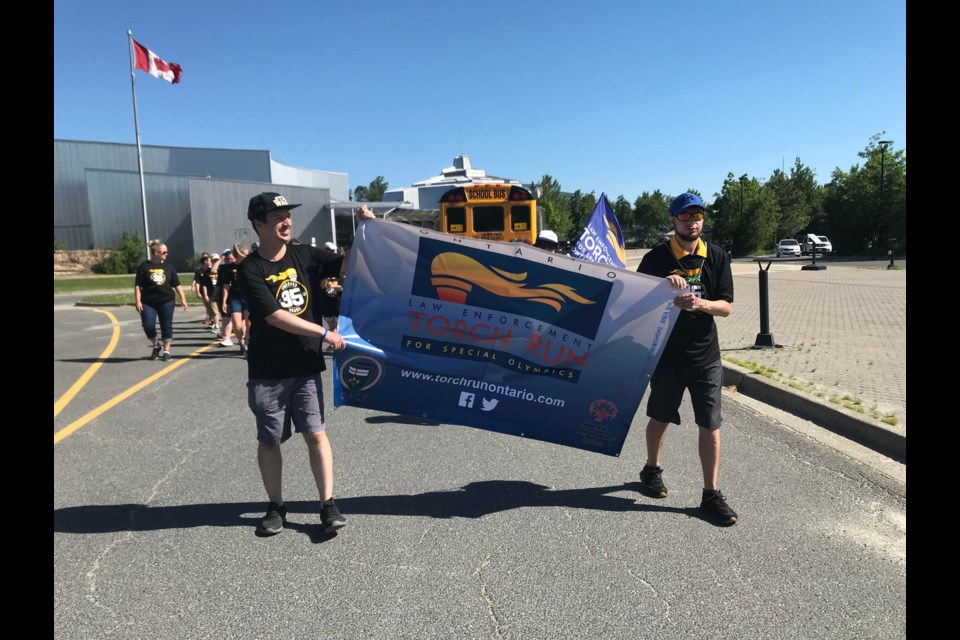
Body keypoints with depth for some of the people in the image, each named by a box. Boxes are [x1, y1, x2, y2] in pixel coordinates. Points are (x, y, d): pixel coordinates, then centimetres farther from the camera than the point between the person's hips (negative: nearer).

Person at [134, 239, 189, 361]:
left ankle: (166, 351, 12)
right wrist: (138, 301, -7)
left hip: (167, 301, 2)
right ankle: (156, 345, 18)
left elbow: (177, 284, 9)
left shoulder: (168, 266, 7)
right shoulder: (144, 266, 0)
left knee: (166, 326, 3)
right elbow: (137, 285, 0)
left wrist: (183, 298, 1)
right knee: (148, 325, -8)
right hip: (148, 302, -2)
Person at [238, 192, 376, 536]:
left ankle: (328, 505, 6)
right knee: (269, 440, 9)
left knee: (316, 433, -1)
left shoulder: (305, 255, 3)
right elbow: (275, 317, -18)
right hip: (268, 372, -2)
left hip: (306, 366, 2)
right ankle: (276, 507, 24)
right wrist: (325, 334, -18)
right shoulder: (251, 269, -10)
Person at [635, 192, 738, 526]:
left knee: (710, 426, 1)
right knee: (660, 418, 16)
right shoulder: (656, 258, -5)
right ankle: (652, 470, 40)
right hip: (667, 354, -1)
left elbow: (727, 307, -1)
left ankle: (711, 495, 13)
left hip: (706, 356, 1)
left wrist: (700, 303, -21)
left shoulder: (717, 257, 0)